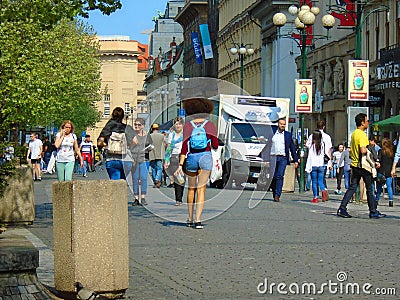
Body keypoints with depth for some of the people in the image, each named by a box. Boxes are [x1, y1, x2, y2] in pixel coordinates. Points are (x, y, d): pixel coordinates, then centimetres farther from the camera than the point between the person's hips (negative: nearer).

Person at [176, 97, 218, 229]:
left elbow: (184, 146, -7)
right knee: (201, 189, -2)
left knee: (191, 189, 16)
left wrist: (180, 165, -7)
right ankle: (198, 220, -11)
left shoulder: (188, 125, -2)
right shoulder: (210, 125, -1)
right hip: (206, 158, -1)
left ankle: (190, 219, 24)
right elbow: (215, 146, -2)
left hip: (191, 158, 1)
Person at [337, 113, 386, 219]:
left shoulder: (354, 134, 13)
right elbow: (363, 151, -27)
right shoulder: (362, 135, -17)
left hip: (354, 165, 9)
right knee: (370, 189, 1)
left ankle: (342, 209, 3)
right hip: (363, 166, -8)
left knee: (352, 187, 9)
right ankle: (373, 212, 6)